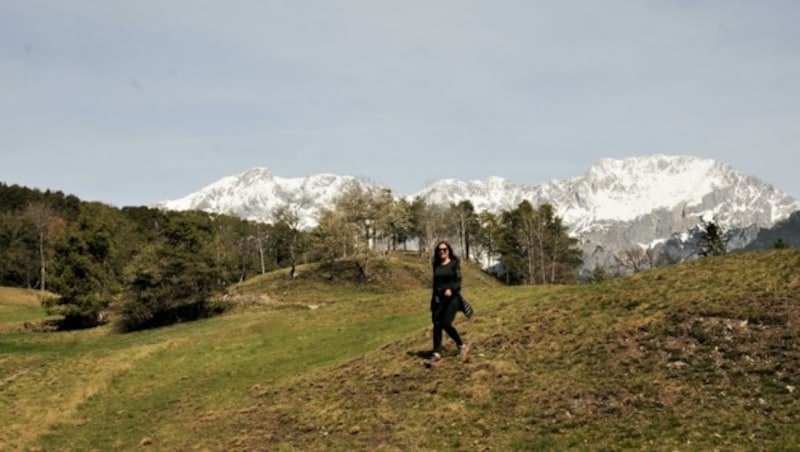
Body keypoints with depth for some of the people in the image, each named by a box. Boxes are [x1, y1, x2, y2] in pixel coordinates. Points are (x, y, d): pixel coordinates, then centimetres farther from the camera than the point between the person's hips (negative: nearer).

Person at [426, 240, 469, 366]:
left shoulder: (454, 264, -1)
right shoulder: (436, 266, 13)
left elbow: (458, 281, -10)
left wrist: (451, 289, -29)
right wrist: (433, 299, 18)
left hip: (452, 298, -5)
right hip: (439, 299, 5)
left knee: (446, 323, -17)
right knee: (437, 325, -4)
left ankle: (462, 346, 5)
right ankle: (436, 354, -4)